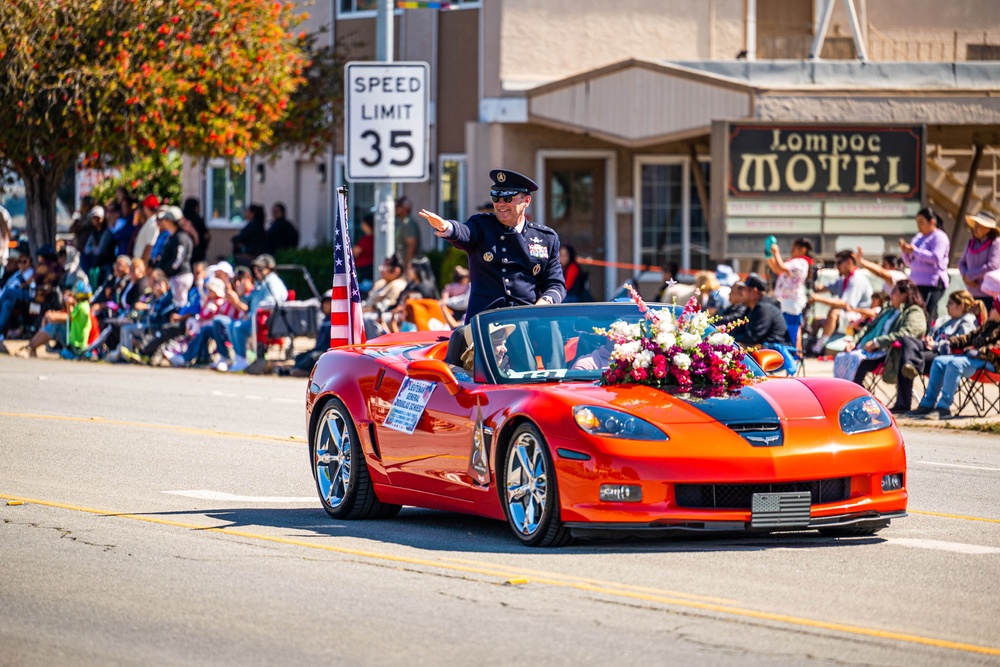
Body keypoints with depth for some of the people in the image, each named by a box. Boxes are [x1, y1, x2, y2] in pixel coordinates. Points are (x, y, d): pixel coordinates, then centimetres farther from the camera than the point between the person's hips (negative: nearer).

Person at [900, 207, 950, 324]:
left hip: (932, 284, -8)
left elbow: (936, 257, -19)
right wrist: (906, 252, 5)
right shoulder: (918, 237, 21)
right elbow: (910, 262, 26)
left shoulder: (939, 237, -4)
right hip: (917, 283, 8)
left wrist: (915, 251, -16)